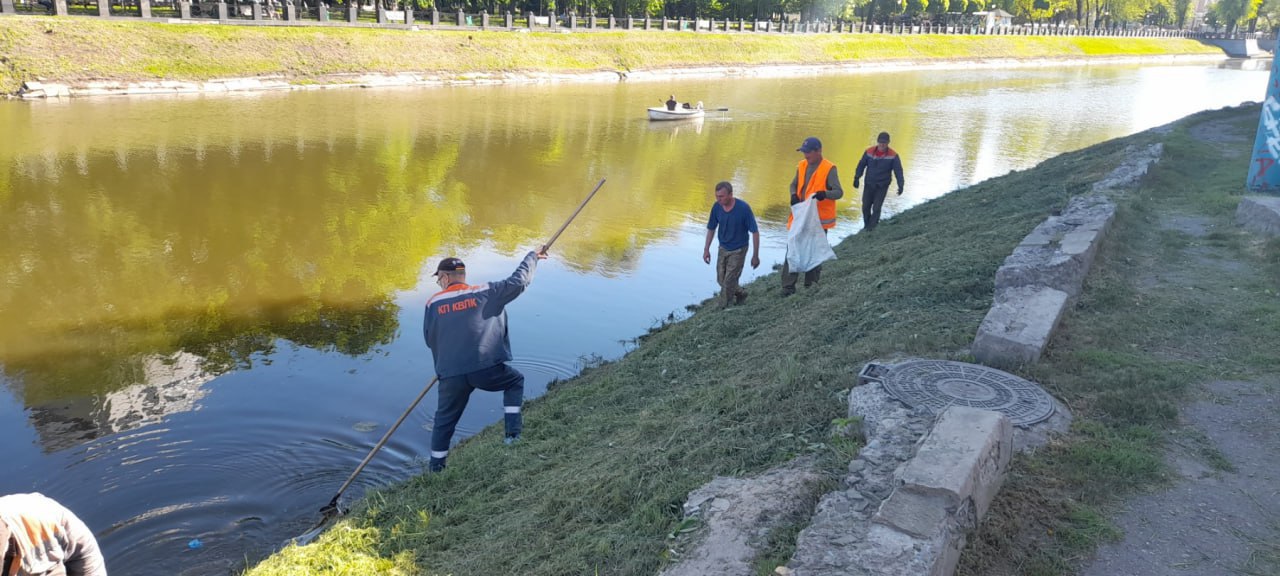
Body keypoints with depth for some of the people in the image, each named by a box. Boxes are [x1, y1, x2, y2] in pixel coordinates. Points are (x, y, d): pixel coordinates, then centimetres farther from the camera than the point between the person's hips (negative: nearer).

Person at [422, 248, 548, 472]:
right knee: (515, 382, 26)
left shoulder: (433, 303, 6)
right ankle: (512, 432, 16)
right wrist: (532, 256, 19)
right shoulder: (485, 293, 2)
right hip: (487, 369, -1)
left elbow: (429, 339, 11)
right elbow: (518, 281, 3)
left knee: (444, 420, 19)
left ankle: (435, 467, 26)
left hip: (451, 376, 2)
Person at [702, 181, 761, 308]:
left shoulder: (744, 208, -25)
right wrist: (706, 249, 4)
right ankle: (740, 294, 38)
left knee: (729, 282, -4)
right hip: (723, 249, 5)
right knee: (721, 280, 12)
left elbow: (755, 232, -17)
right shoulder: (716, 207, -13)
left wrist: (755, 256, -15)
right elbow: (711, 229, 4)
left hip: (738, 250, -5)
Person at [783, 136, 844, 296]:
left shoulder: (829, 169, -11)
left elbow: (839, 192, -13)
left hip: (819, 218, -5)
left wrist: (825, 194, -34)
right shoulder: (802, 166, 6)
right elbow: (794, 184, 18)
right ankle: (788, 286, 7)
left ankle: (811, 284, 21)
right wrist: (794, 195, -5)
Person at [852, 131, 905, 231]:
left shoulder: (893, 156, -12)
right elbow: (861, 165, 2)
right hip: (869, 185, 3)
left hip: (882, 186, -2)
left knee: (876, 208, -5)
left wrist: (900, 185, -17)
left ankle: (872, 227, 9)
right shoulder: (869, 152, -6)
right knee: (866, 206, 7)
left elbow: (898, 171, -10)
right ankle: (866, 226, 27)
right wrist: (856, 178, -5)